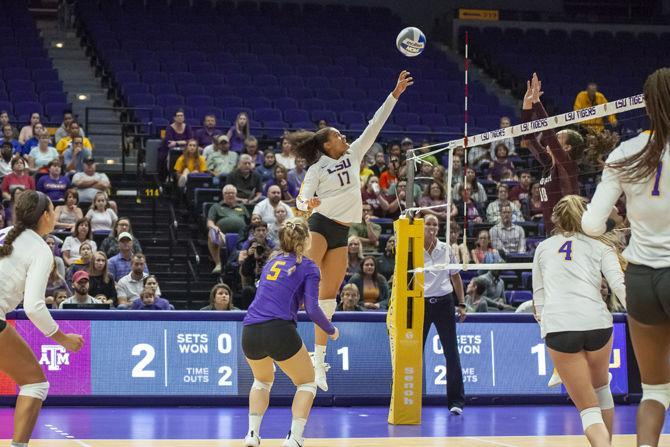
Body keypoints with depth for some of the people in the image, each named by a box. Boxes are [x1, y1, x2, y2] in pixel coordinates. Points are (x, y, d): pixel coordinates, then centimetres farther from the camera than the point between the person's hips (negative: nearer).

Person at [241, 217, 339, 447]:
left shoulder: (272, 262, 22)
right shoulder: (308, 267, 5)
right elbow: (312, 309, -3)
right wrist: (332, 331, 11)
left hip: (250, 333, 5)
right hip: (279, 331, -5)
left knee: (263, 381, 32)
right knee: (306, 383, 16)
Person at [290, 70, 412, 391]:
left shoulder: (353, 154, 12)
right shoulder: (317, 169, -2)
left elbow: (375, 125, 10)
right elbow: (302, 200, -6)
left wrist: (395, 94, 5)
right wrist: (307, 203, -31)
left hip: (341, 232, 5)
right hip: (320, 225, -5)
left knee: (329, 295, 4)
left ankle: (319, 362, 4)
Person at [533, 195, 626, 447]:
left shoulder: (543, 247, 21)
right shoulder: (599, 246, 15)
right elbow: (619, 284, -1)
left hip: (557, 326, 0)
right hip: (596, 322, 0)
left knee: (588, 408, 1)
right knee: (601, 388, 29)